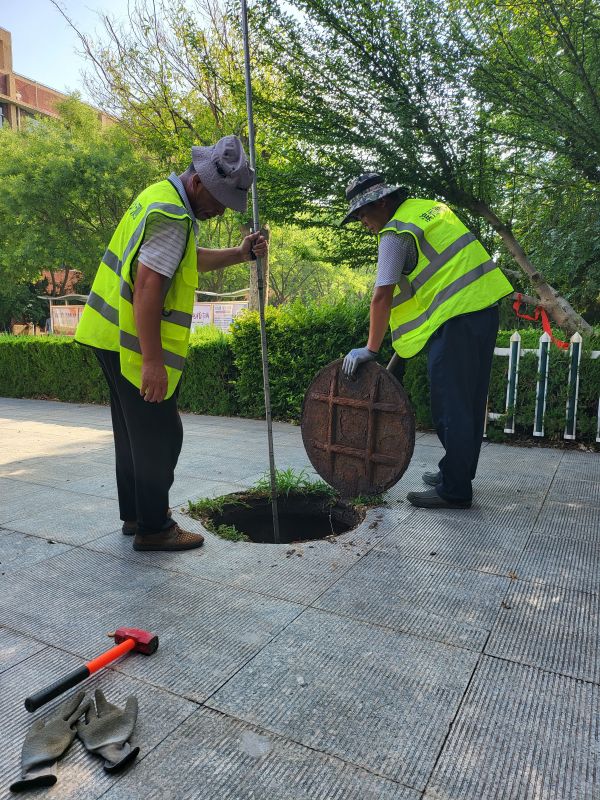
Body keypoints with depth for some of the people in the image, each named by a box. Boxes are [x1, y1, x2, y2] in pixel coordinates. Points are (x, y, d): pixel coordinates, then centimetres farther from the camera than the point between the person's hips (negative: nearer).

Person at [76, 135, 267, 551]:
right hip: (133, 343, -11)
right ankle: (154, 528, 10)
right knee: (158, 435, -2)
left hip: (115, 336, 11)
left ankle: (135, 513, 30)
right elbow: (147, 288, -26)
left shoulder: (164, 196, 15)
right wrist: (152, 362, -27)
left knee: (135, 431, 17)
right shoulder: (172, 216, -18)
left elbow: (189, 260, 25)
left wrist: (239, 254, 13)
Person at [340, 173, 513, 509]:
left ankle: (454, 490, 5)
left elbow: (382, 296, -17)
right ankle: (459, 472, 30)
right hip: (486, 305, 10)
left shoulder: (396, 232, -10)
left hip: (456, 318, -10)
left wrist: (371, 349, -14)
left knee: (450, 407, -3)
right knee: (471, 401, 16)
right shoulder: (432, 207, 17)